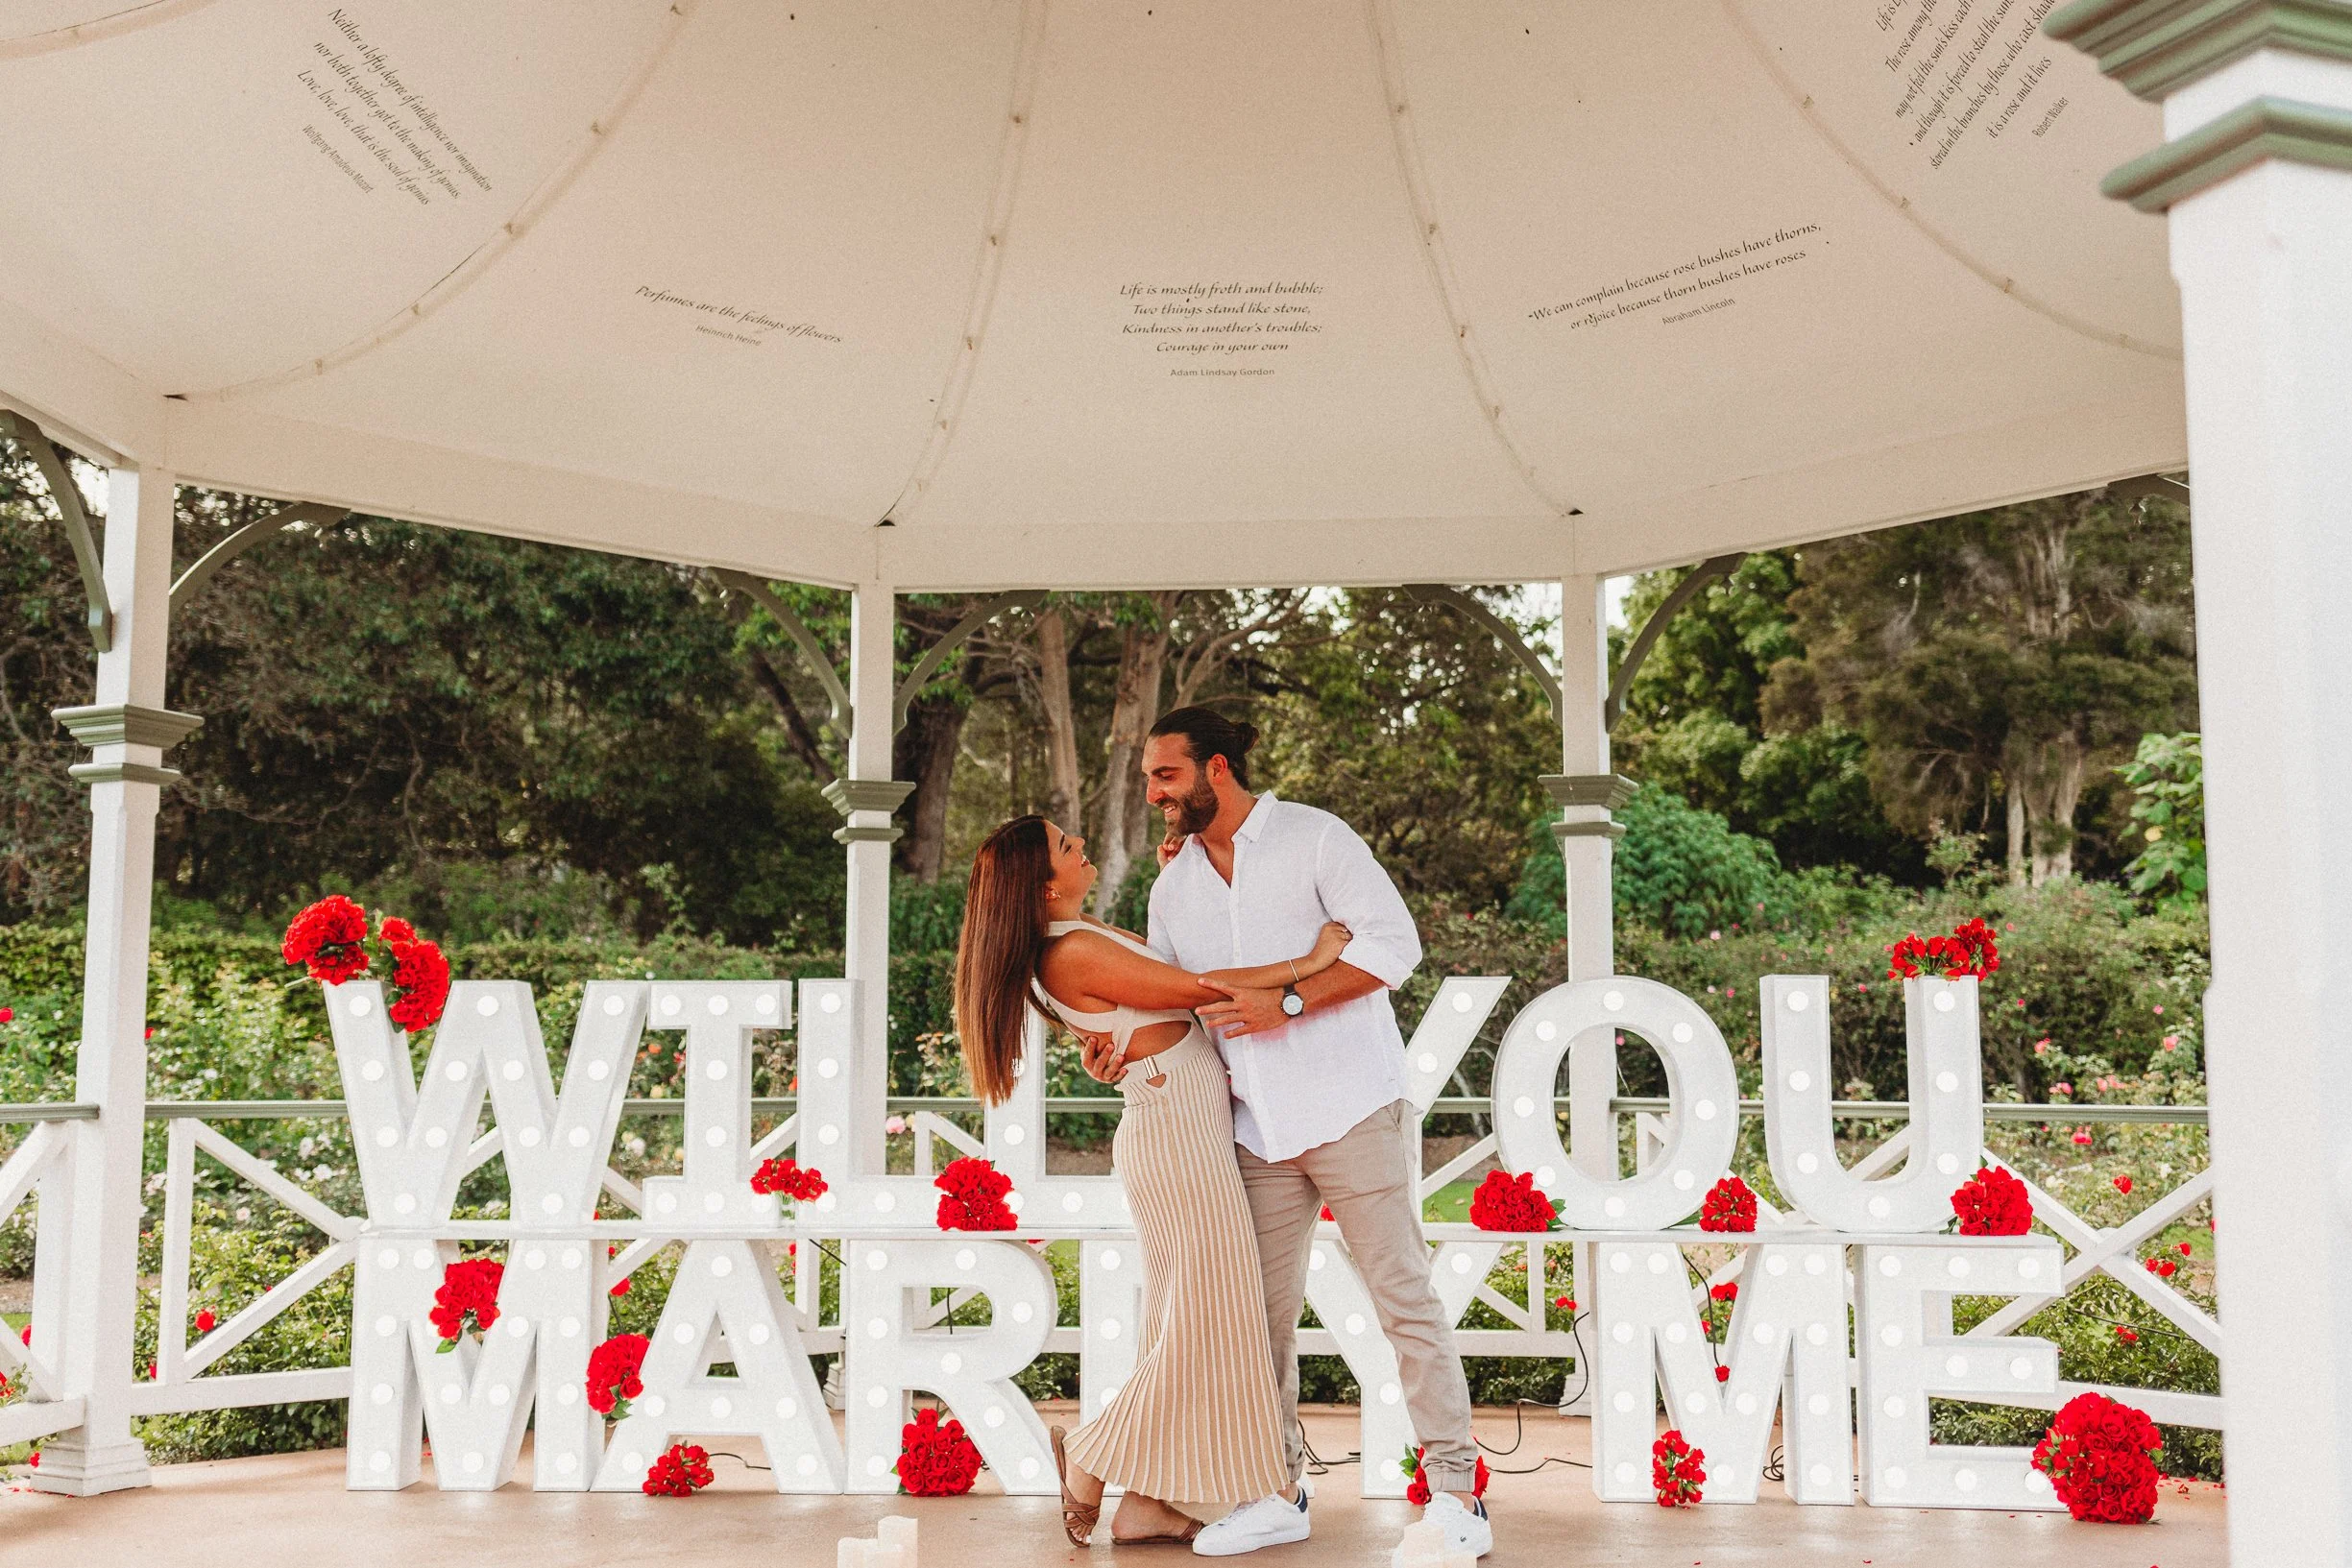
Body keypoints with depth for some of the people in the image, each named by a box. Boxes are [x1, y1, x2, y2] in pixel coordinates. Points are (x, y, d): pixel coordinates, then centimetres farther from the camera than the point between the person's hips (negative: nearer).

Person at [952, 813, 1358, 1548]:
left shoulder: (1078, 941, 11)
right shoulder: (1073, 954, -18)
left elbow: (1160, 970, 23)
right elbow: (1198, 989, -17)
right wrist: (1308, 964, -10)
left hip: (1178, 1134, 10)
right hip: (1180, 1134, -10)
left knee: (1180, 1320, 12)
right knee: (1205, 1320, -2)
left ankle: (1145, 1502, 15)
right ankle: (1092, 1458, 9)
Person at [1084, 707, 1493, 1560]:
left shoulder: (1314, 837, -4)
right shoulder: (1174, 882, 14)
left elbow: (1394, 942, -12)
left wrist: (1286, 1004, -19)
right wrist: (1115, 1040, -4)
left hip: (1351, 1110, -6)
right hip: (1259, 1128, 6)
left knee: (1403, 1296, -4)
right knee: (1262, 1312, 6)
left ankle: (1456, 1495, 2)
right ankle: (1280, 1494, 16)